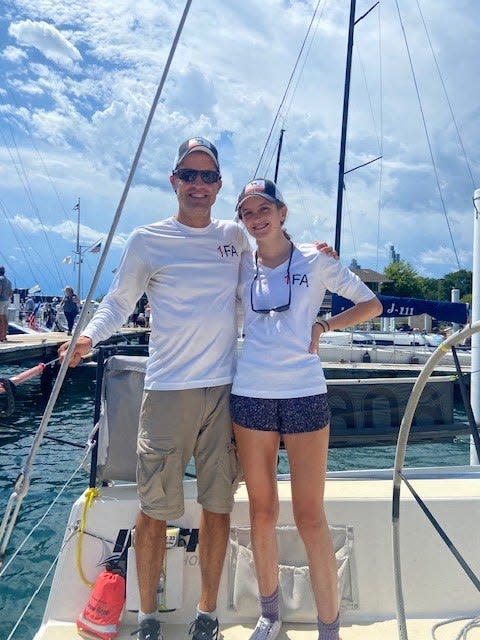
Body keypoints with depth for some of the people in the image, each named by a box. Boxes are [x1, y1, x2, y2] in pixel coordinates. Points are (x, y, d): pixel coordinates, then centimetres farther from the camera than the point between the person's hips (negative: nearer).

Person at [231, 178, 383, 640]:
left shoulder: (315, 260, 2)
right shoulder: (242, 267, 9)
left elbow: (371, 304, 6)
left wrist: (324, 327, -4)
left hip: (305, 394, -2)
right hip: (251, 396, 3)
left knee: (310, 517, 1)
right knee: (262, 513, 11)